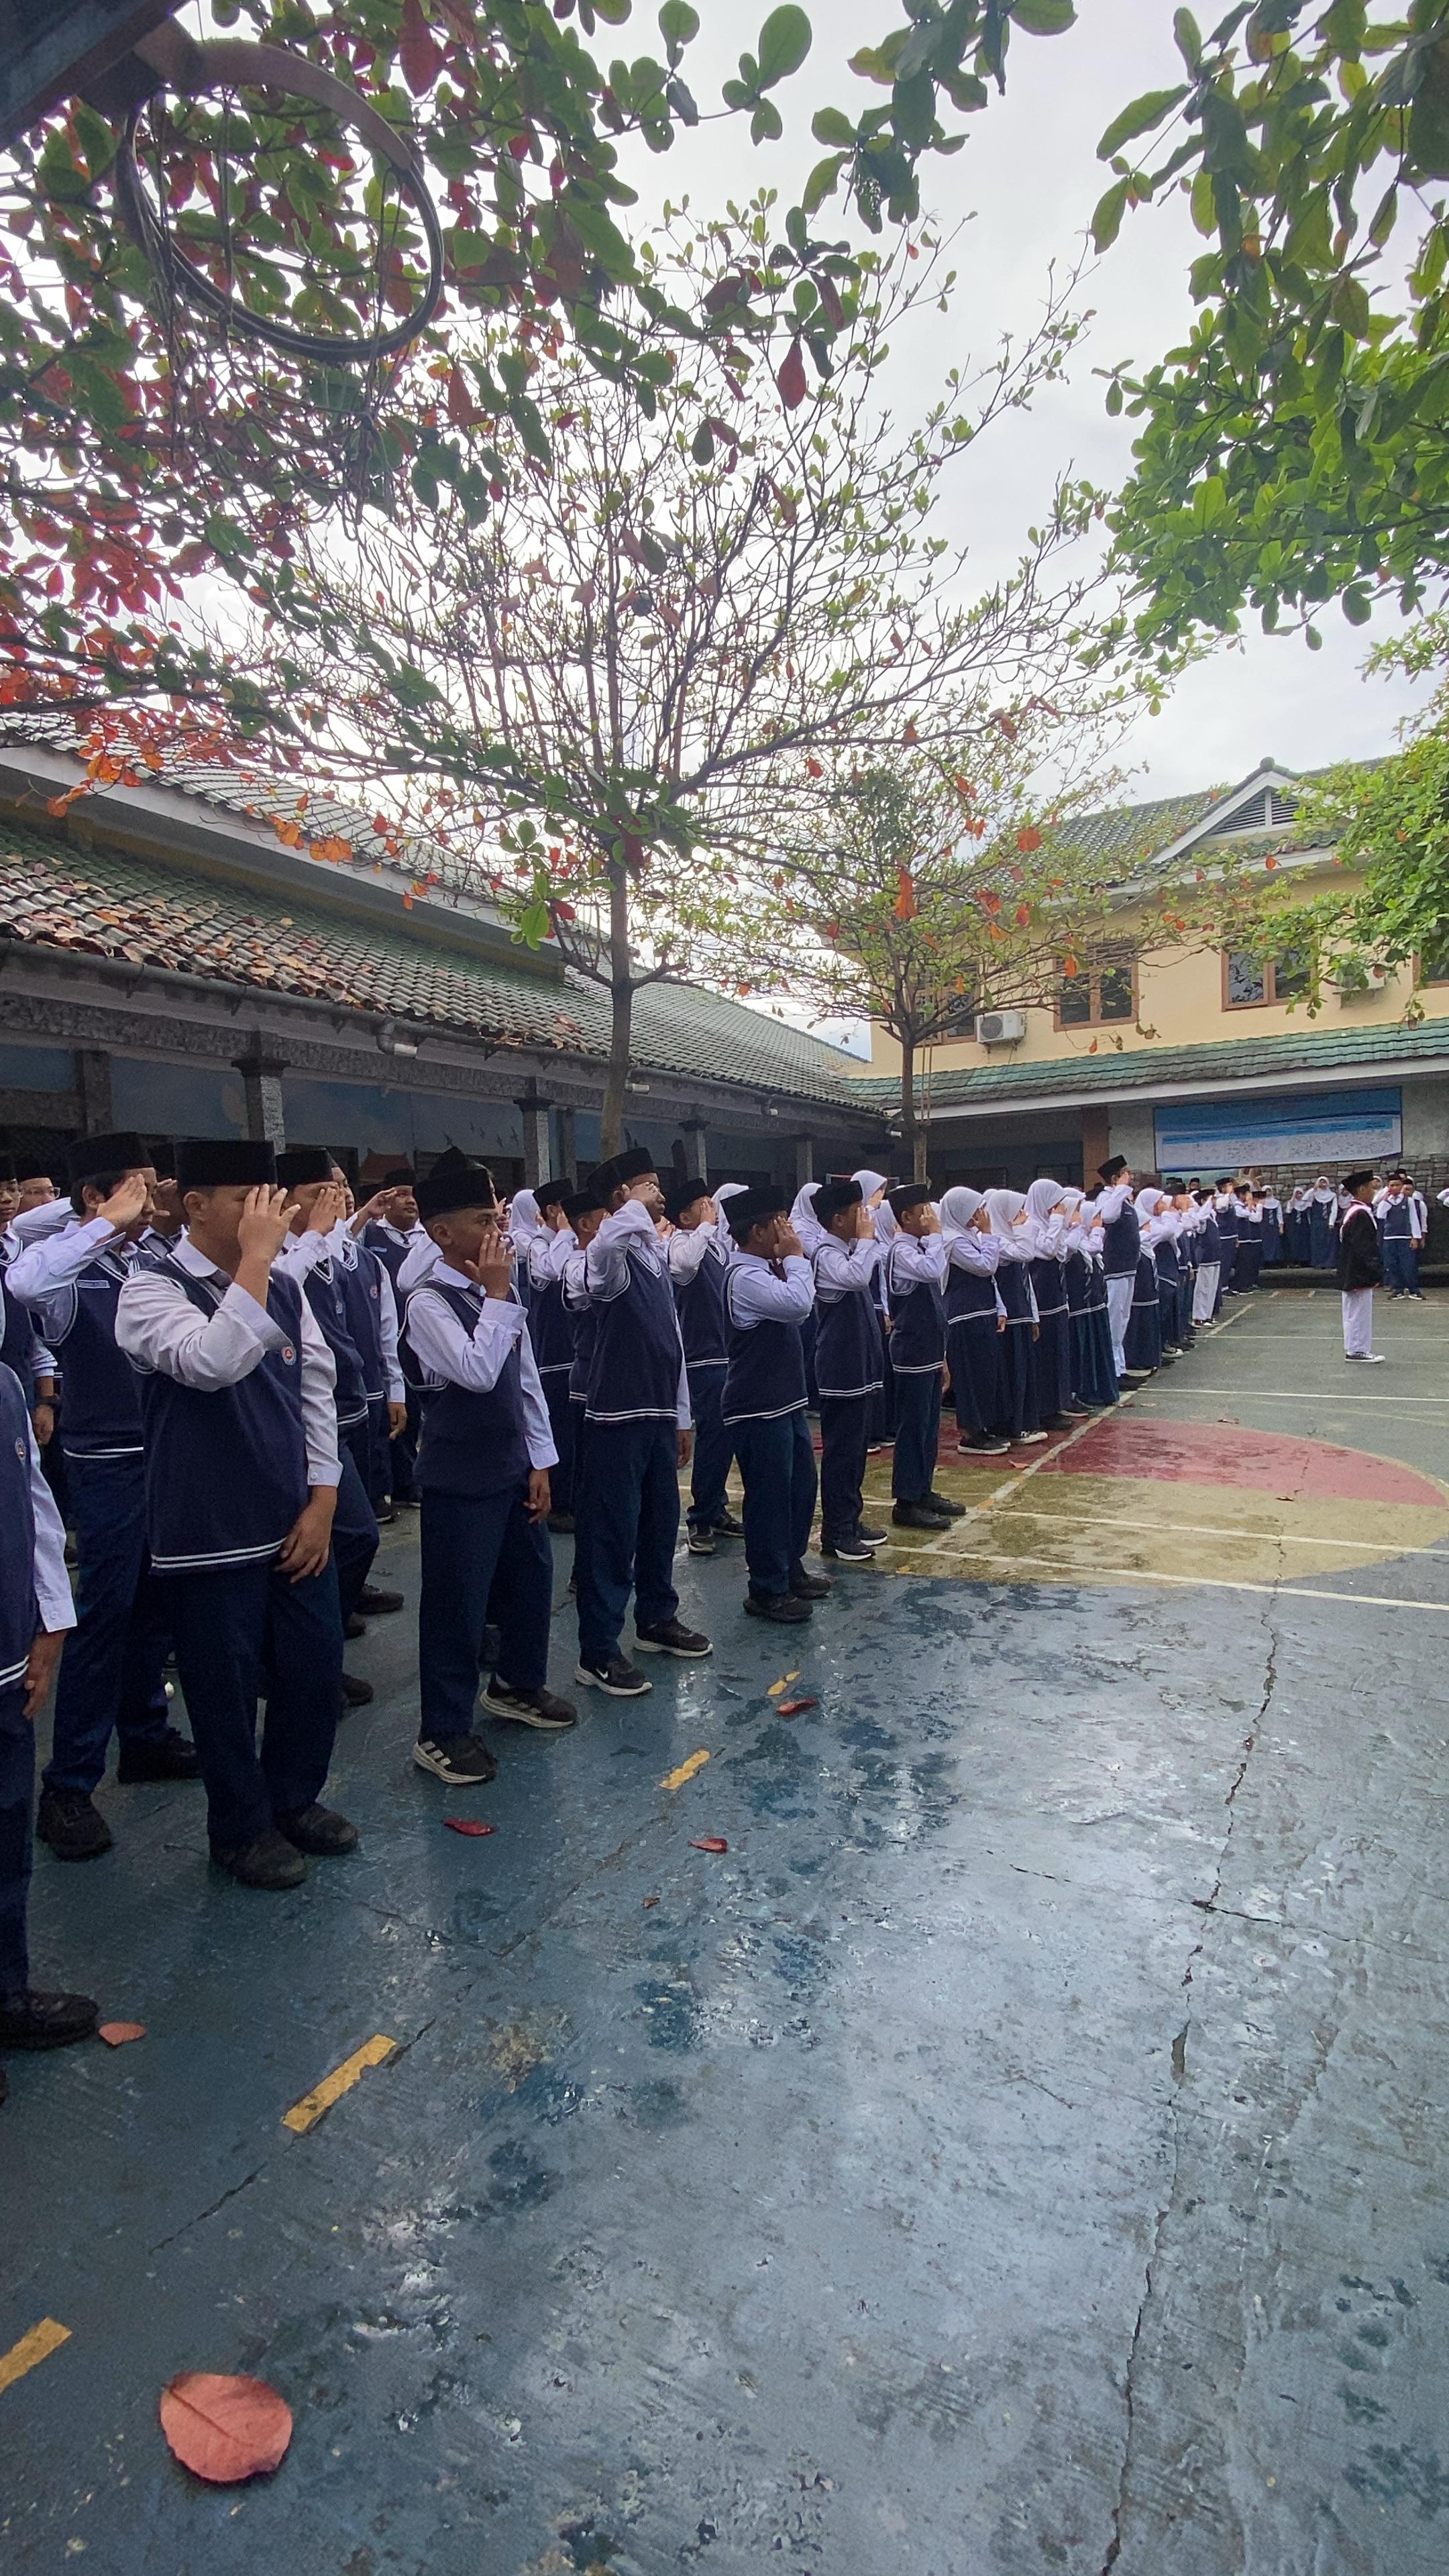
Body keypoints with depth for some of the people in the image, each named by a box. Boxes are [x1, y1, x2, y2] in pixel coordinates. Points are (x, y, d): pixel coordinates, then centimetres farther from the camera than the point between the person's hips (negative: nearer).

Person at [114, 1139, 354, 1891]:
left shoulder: (285, 1288, 4)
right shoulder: (152, 1290, -12)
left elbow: (316, 1389, 6)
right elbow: (213, 1363, -32)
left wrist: (322, 1499, 1)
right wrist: (255, 1258, -27)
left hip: (297, 1526, 5)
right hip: (209, 1538, -5)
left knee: (316, 1673, 14)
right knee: (226, 1689, 10)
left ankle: (295, 1800, 39)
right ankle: (242, 1829, 34)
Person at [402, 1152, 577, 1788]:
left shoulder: (499, 1292, 5)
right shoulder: (429, 1301, -16)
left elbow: (526, 1379, 9)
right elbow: (478, 1372, -30)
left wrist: (540, 1461, 8)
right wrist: (498, 1295, -22)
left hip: (513, 1466, 7)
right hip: (459, 1478, -7)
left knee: (531, 1580, 18)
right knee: (457, 1603, 3)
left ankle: (518, 1686, 41)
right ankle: (442, 1732, 20)